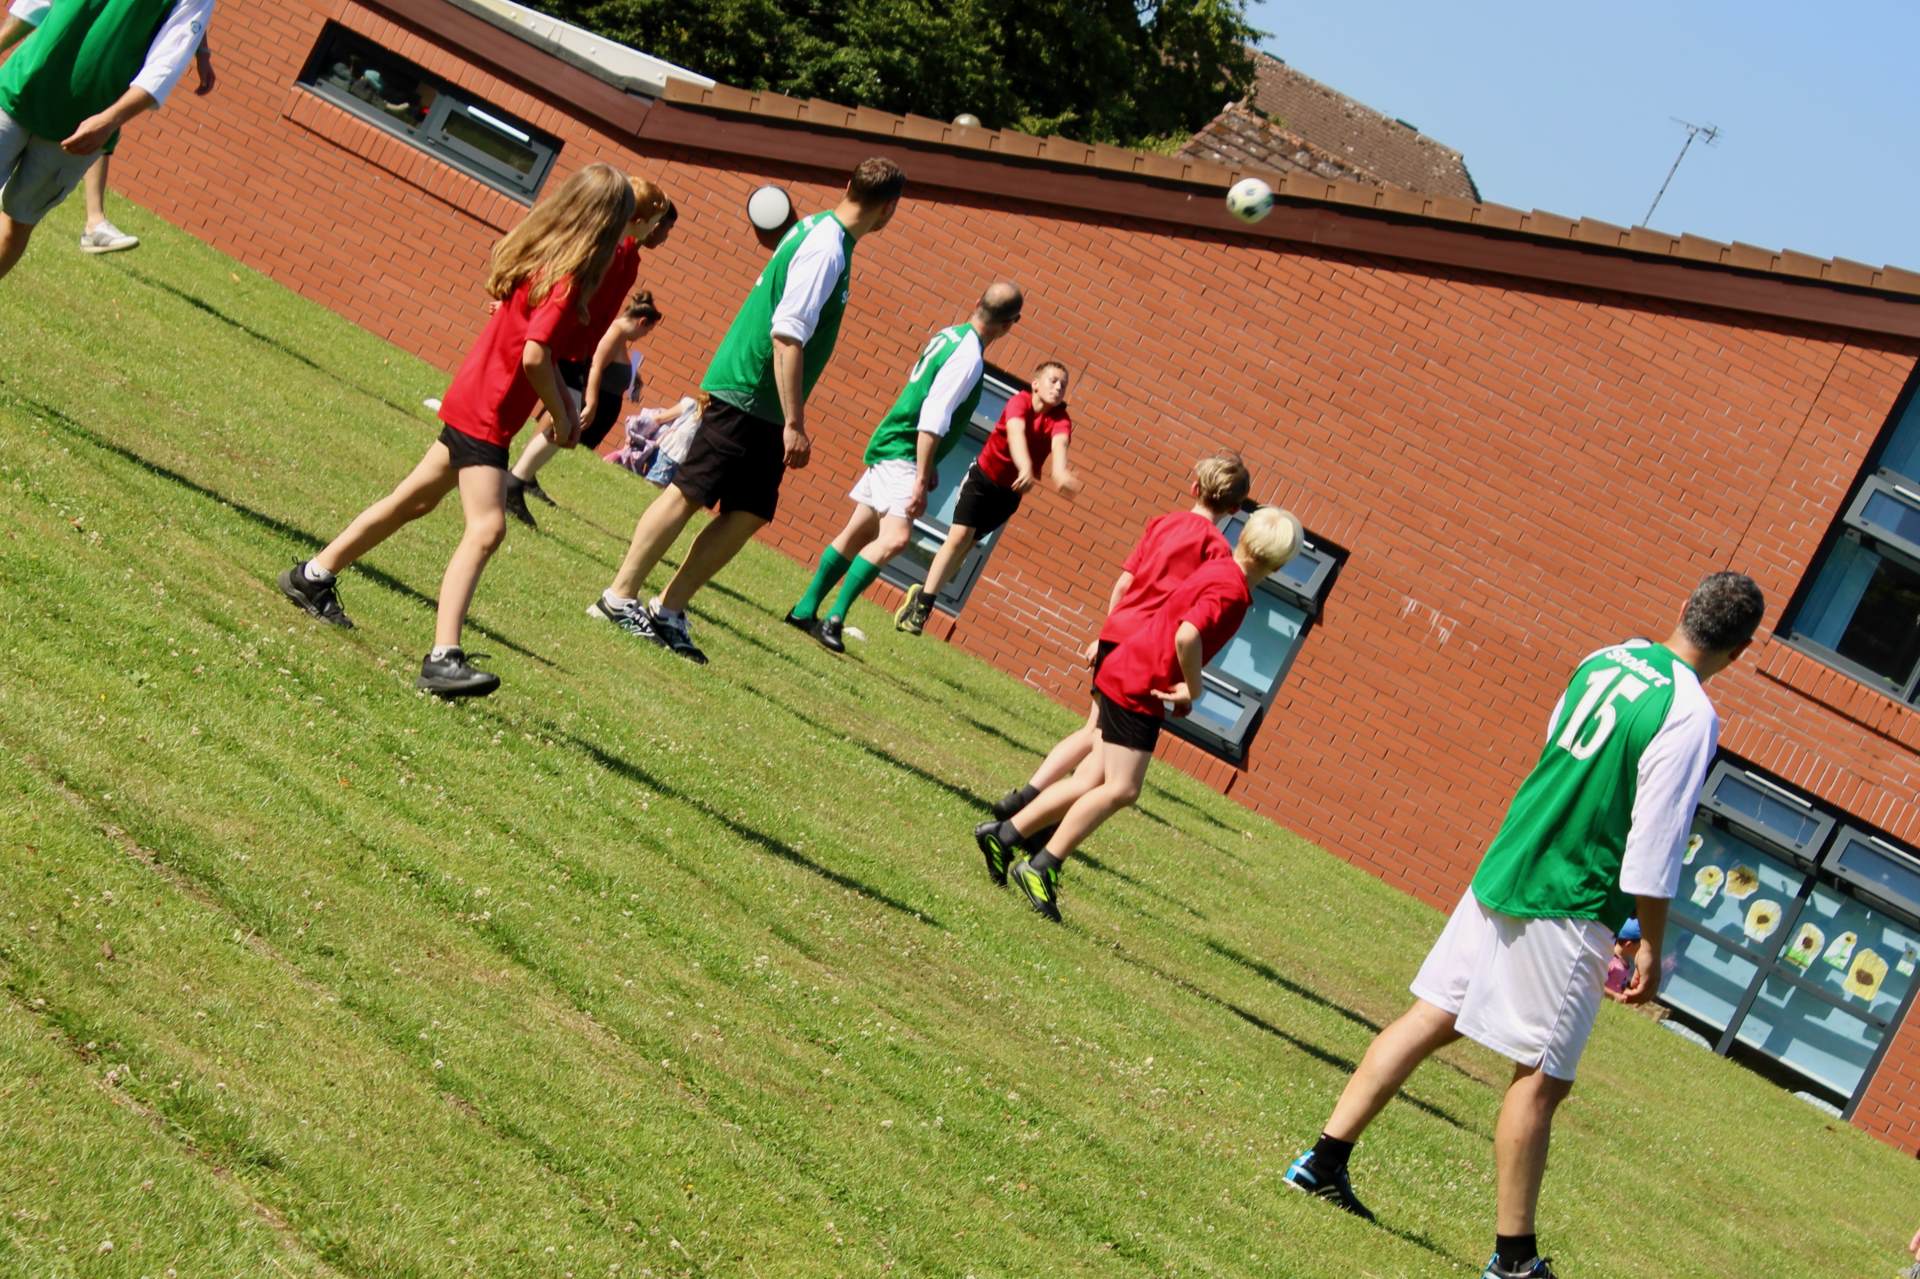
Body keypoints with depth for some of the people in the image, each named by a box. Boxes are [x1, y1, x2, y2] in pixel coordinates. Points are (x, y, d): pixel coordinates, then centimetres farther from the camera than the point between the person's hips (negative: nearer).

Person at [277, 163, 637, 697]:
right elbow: (534, 356, -25)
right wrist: (560, 415, -12)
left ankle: (313, 577, 34)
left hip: (472, 399, 10)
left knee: (416, 499, 21)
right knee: (486, 529, -18)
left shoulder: (538, 253, 6)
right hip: (488, 415, -10)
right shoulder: (567, 280, -20)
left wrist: (561, 396, 10)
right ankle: (443, 659, -27)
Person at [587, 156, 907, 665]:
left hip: (761, 409, 9)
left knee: (749, 514, 8)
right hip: (747, 397, -9)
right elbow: (788, 335, -22)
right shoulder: (827, 249, -18)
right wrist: (794, 423, -22)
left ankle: (668, 610, 13)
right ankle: (619, 598, 1)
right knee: (689, 493, -5)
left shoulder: (816, 228, 11)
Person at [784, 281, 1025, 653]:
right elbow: (933, 419, -24)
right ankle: (834, 619, -26)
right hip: (901, 454, -10)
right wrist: (921, 480, -23)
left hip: (889, 449, 10)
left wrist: (926, 466, 28)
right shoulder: (969, 357, -18)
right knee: (895, 537, -22)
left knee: (858, 534, 16)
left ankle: (805, 610, 24)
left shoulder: (950, 335, 10)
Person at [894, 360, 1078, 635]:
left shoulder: (1060, 420, -16)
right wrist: (1024, 468, -63)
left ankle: (923, 595, 15)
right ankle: (923, 601, -11)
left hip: (1009, 491, 3)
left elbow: (1059, 443, -38)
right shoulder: (1020, 403, -23)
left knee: (966, 543, 3)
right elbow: (1015, 432, -43)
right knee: (959, 536, -16)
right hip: (982, 478, -3)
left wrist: (1060, 471, -61)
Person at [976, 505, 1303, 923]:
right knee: (1121, 789, -10)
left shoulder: (1217, 570, 9)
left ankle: (1003, 835, 14)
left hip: (1124, 674, 9)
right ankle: (1041, 869, -10)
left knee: (1094, 781, 10)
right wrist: (1193, 689, -17)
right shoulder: (1231, 590, -19)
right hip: (1139, 689, -9)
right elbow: (1188, 635, -32)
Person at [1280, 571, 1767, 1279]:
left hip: (1500, 872, 7)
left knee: (1431, 1017, 12)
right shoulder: (1690, 715, -15)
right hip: (1567, 909, -7)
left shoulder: (1607, 658, 7)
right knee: (1541, 1077, 1)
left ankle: (1324, 1160, 12)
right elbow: (1655, 846, -16)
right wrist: (1650, 948, -7)